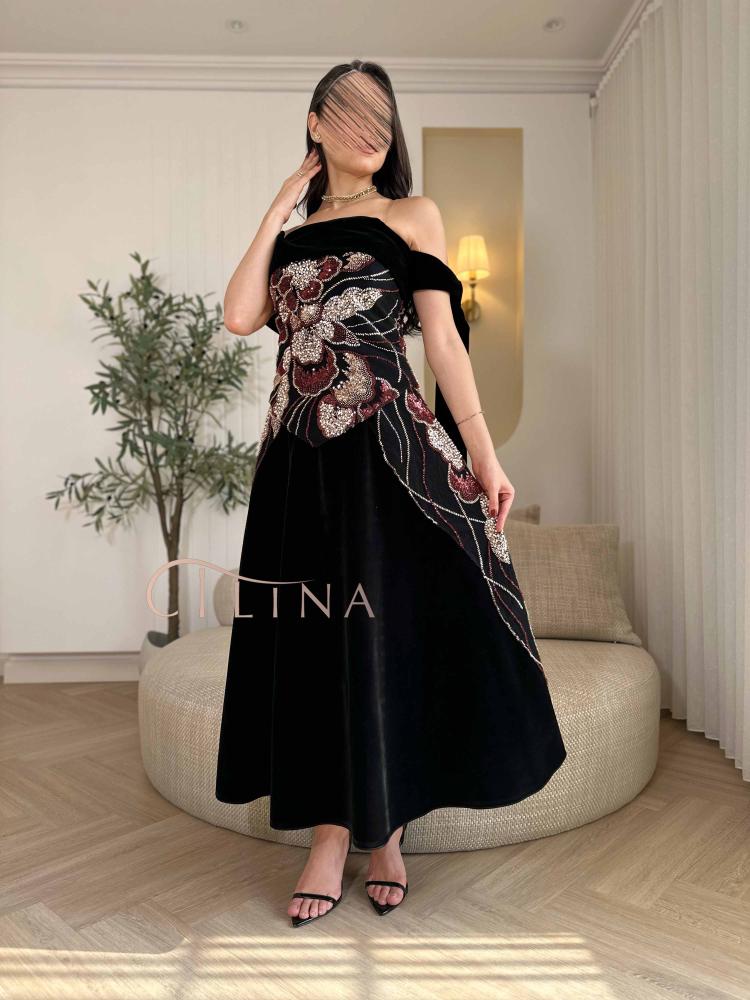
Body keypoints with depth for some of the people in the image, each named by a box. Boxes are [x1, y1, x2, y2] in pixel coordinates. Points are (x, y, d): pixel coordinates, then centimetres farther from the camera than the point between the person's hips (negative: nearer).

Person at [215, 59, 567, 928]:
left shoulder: (413, 217, 9)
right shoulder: (290, 231, 18)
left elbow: (443, 337, 0)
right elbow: (240, 317, 1)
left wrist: (480, 449, -9)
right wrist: (280, 210, 8)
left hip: (389, 449, -3)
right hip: (299, 457, 4)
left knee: (387, 630, 1)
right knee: (314, 637, 5)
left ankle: (387, 827, 21)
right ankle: (332, 835, 19)